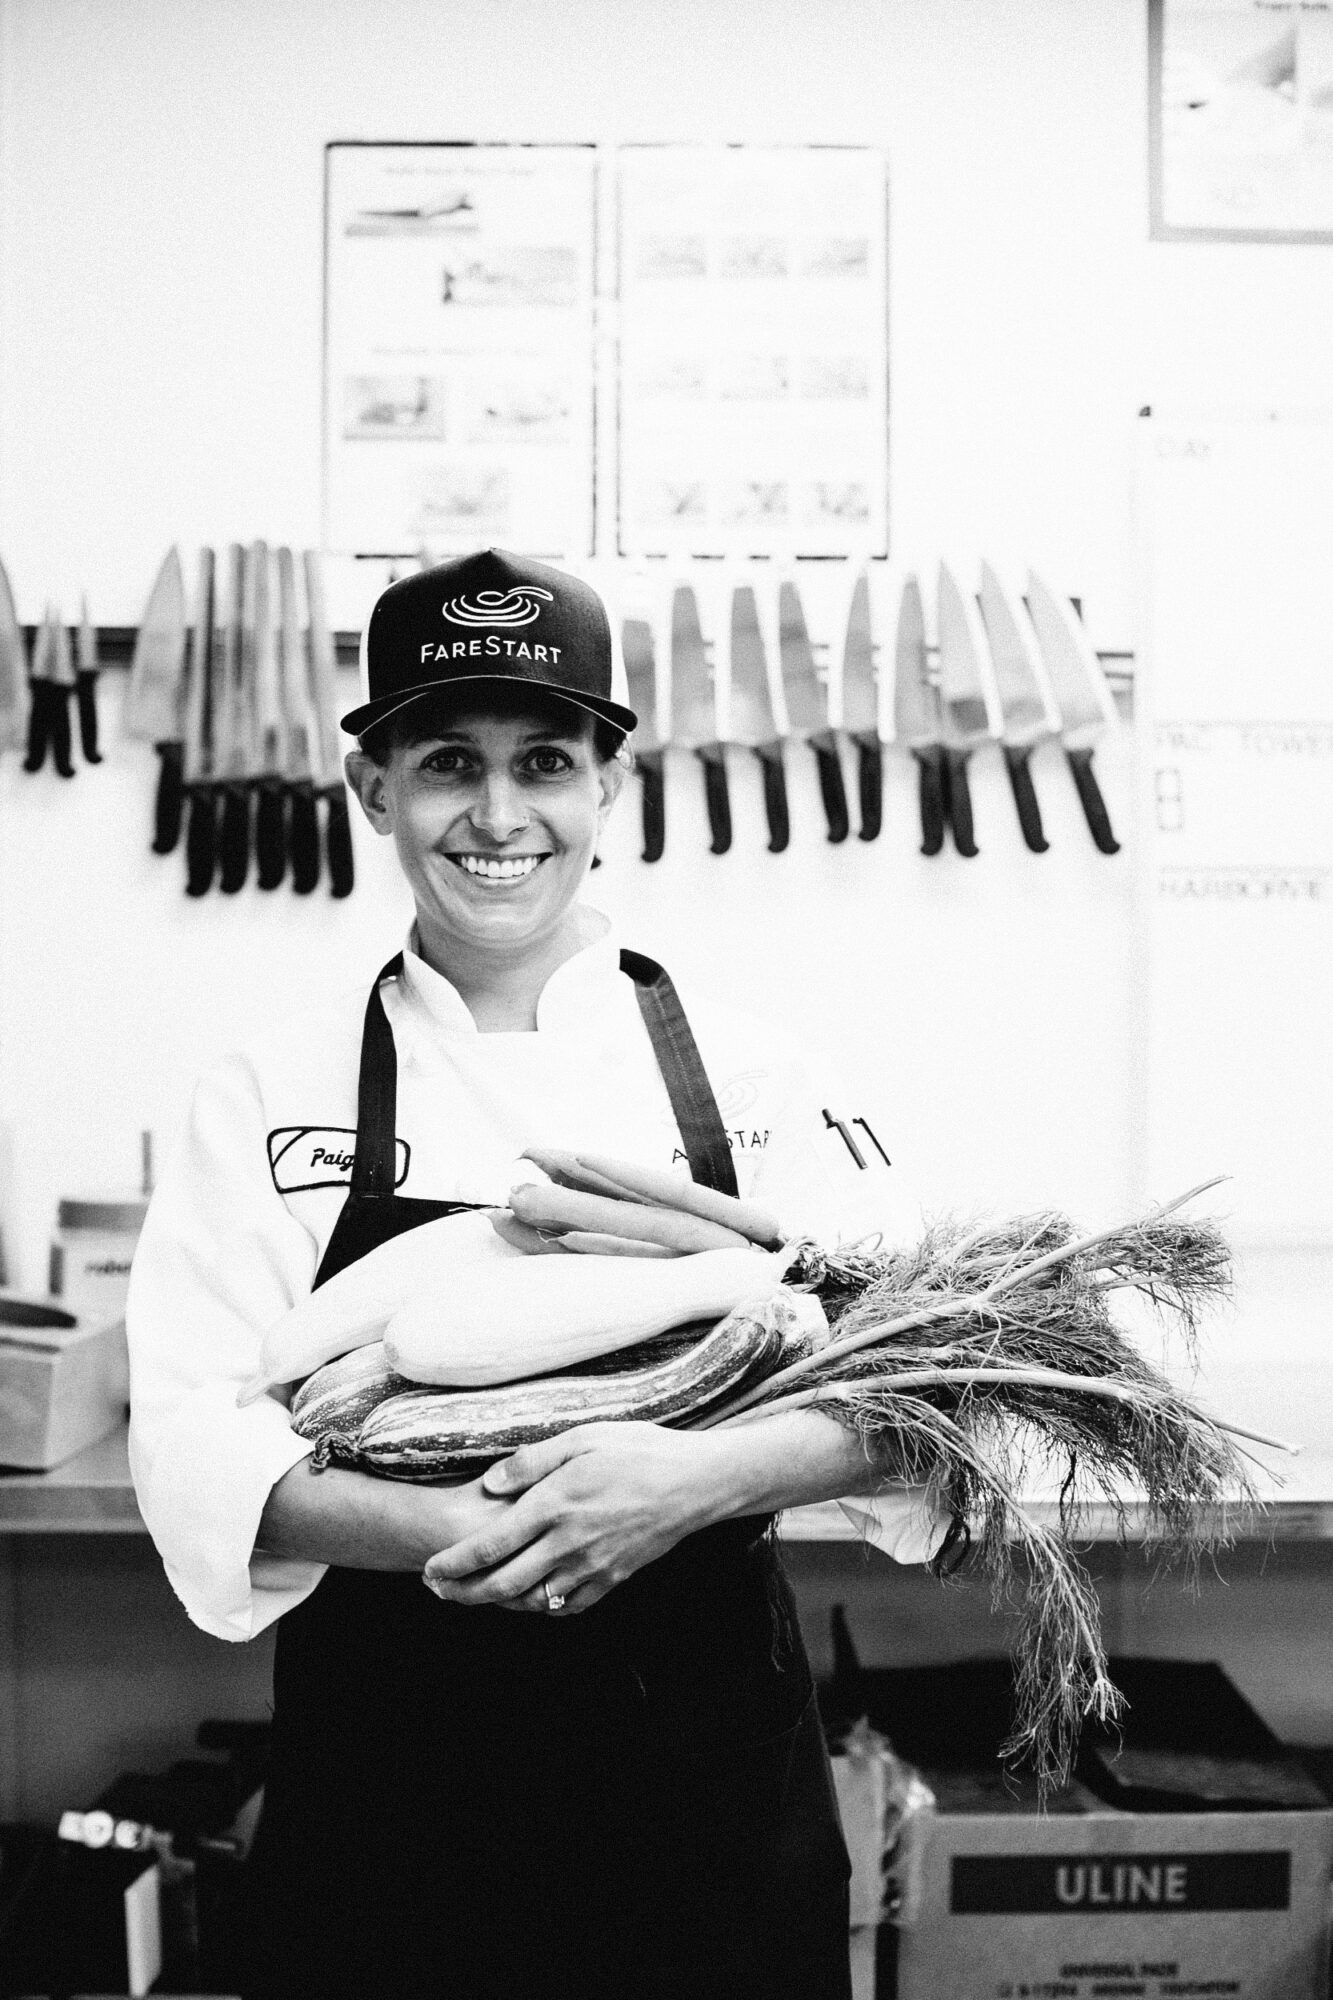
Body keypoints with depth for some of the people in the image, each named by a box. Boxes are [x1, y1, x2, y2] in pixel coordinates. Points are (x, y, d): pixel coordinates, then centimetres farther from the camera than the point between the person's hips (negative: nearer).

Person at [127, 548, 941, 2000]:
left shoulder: (743, 1076, 0)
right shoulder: (273, 1097, -1)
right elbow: (195, 1442, -8)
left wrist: (701, 1475, -24)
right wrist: (437, 1527, -26)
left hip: (709, 1774, 1)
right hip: (390, 1784, 0)